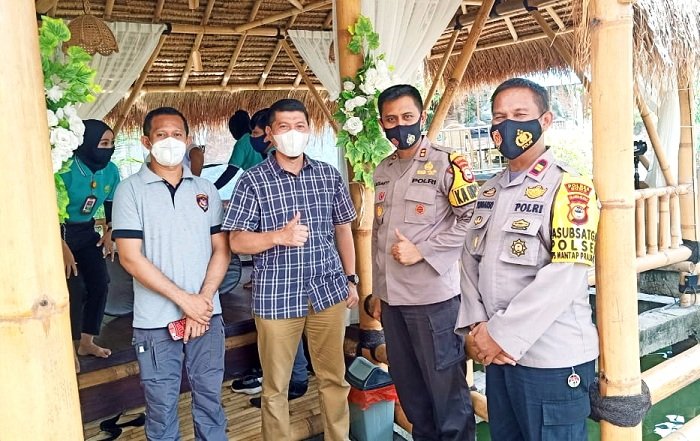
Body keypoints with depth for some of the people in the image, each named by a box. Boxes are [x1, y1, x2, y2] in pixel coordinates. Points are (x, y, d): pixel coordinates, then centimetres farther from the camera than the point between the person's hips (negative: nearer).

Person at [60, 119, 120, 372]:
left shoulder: (111, 171, -7)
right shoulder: (66, 170, -26)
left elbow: (111, 205, 11)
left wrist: (109, 233, 3)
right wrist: (62, 247, -24)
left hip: (87, 232, 7)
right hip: (60, 232, -6)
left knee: (100, 284, 4)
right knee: (74, 290, -11)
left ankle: (87, 342, 21)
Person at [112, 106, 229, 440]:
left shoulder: (205, 190, 7)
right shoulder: (131, 190, -3)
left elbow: (221, 249, 5)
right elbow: (131, 257, -10)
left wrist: (203, 299, -9)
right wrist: (184, 299, -14)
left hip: (206, 313, 3)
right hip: (156, 320, -2)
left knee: (209, 394, 14)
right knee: (162, 403, 10)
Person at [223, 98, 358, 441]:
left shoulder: (328, 175, 5)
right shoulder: (252, 181, -6)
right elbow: (237, 242, -7)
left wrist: (350, 279, 12)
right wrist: (279, 236, -23)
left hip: (328, 291, 3)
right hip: (277, 297, -3)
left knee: (334, 378, 16)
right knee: (275, 386, 11)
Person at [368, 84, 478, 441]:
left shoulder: (446, 163, -7)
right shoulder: (382, 170, 12)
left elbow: (469, 219, -12)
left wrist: (422, 251, -16)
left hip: (433, 296, -6)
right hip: (391, 298, 6)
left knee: (446, 385, 4)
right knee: (407, 384, 17)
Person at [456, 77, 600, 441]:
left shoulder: (569, 188, -11)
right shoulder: (489, 191, 11)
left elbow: (565, 278, -20)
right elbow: (471, 258, 10)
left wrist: (503, 335, -18)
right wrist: (477, 324, -4)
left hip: (551, 358, -6)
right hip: (497, 351, 6)